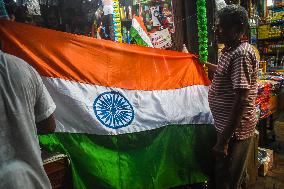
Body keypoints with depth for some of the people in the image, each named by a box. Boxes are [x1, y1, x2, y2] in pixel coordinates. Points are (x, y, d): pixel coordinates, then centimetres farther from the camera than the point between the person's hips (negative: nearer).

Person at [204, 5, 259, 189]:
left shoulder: (242, 54, -22)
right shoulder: (230, 50, 8)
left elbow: (241, 100, -26)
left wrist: (224, 139, -25)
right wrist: (205, 64, 38)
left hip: (235, 129, -9)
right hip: (227, 124, 9)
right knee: (223, 174, 24)